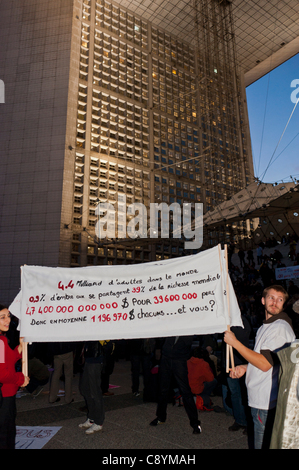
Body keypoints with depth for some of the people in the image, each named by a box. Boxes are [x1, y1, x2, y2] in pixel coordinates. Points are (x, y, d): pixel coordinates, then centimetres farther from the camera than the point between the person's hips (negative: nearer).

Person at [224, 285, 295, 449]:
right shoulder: (265, 326, 11)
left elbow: (265, 364, -24)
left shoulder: (280, 327, -19)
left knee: (263, 444, 4)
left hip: (267, 401, -9)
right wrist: (245, 367, 6)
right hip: (260, 398, 9)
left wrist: (235, 342, -20)